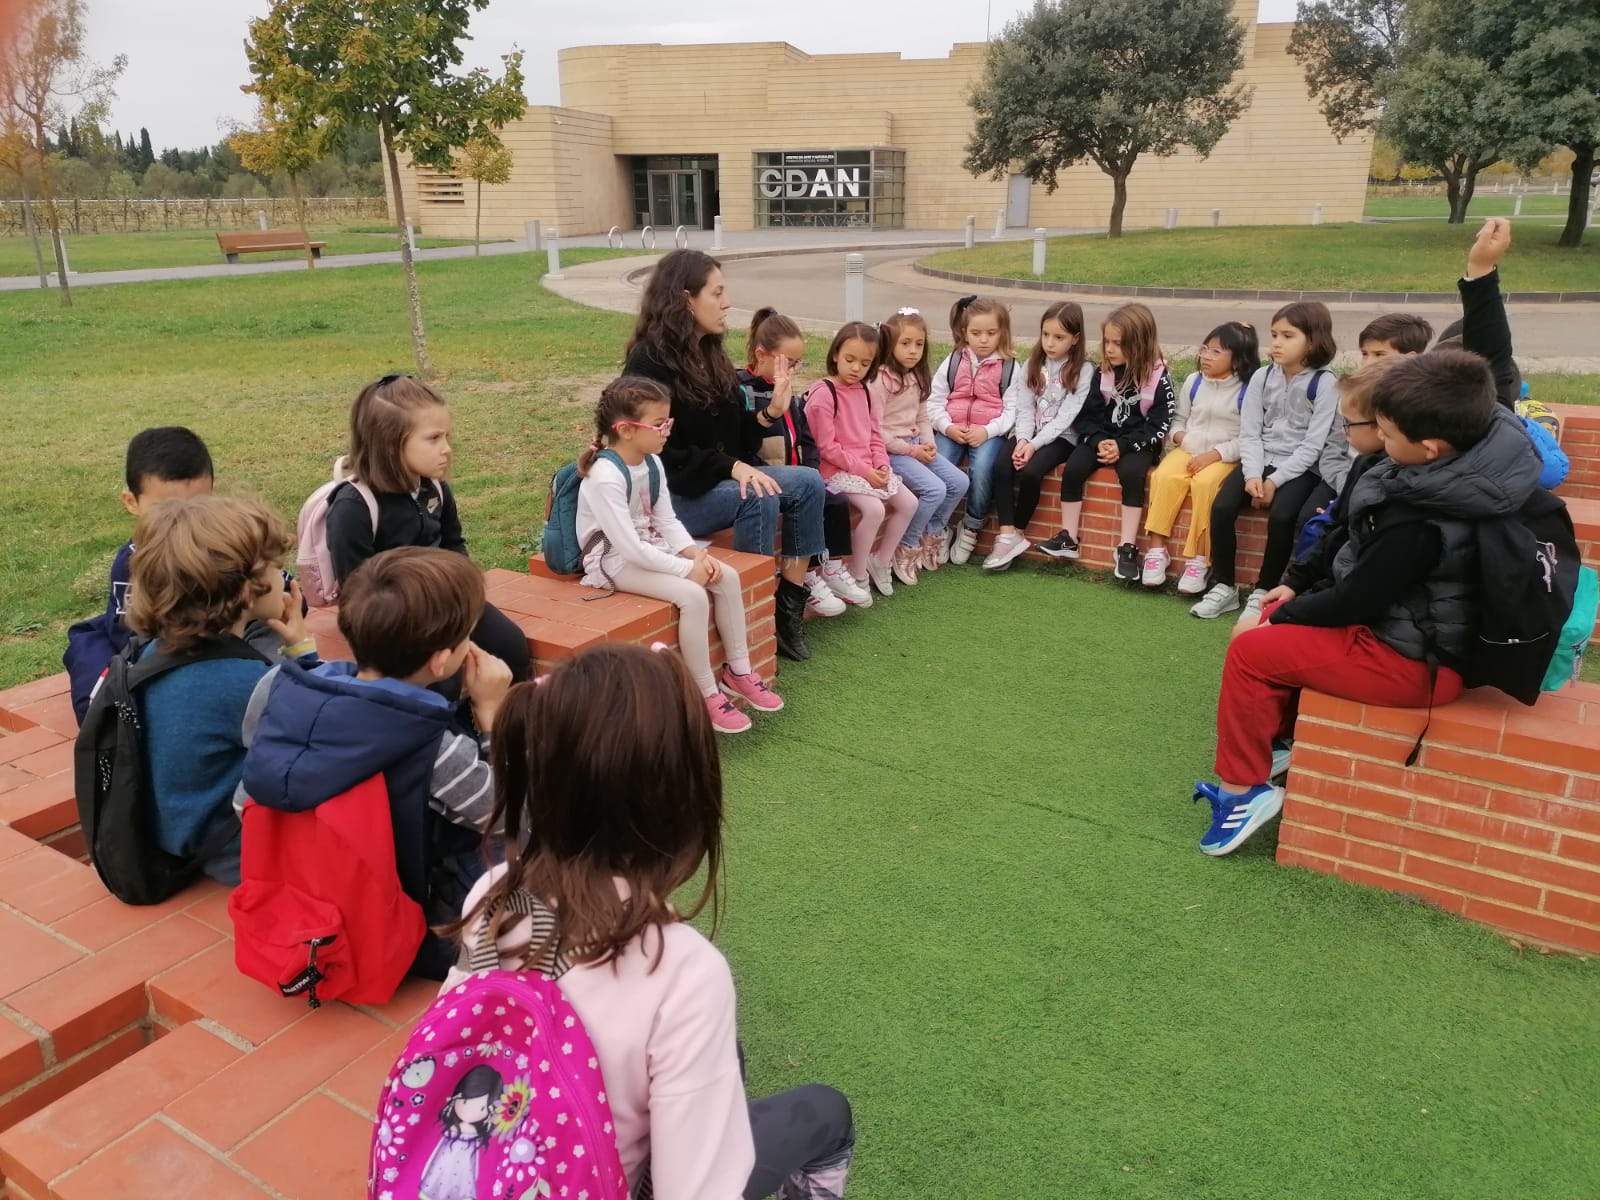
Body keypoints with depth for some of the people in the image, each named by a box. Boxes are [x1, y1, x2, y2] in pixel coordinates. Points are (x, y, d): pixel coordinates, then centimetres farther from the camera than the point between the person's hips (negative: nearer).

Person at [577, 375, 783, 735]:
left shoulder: (651, 462, 1)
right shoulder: (605, 476, -25)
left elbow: (666, 520, 7)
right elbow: (629, 547, -28)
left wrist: (694, 551, -10)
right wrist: (686, 568, -25)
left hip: (650, 546, 9)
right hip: (615, 559, -9)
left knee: (727, 577, -5)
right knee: (692, 596, -27)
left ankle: (738, 670, 7)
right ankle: (706, 694, -14)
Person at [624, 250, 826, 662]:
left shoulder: (709, 354, 11)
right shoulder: (650, 362, -15)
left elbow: (730, 436, 13)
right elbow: (661, 452, -19)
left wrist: (768, 415, -5)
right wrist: (731, 468, -25)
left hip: (721, 477, 9)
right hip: (672, 493, -9)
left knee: (809, 482, -9)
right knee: (759, 499, -32)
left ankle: (789, 607, -8)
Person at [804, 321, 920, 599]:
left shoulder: (863, 391, 11)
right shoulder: (823, 393, -13)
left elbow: (874, 435, 14)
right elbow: (827, 447, -17)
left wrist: (881, 465, -4)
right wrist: (863, 469, -17)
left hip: (870, 468, 8)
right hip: (837, 470, -8)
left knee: (908, 503, 3)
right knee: (874, 509, -26)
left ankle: (881, 560, 20)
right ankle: (858, 575, -9)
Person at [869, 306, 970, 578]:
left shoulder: (918, 378, 10)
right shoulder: (880, 380, -15)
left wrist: (928, 444, -3)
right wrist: (911, 450, -16)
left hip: (916, 446, 8)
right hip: (890, 451, -8)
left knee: (959, 482, -2)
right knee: (935, 489, -22)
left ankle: (931, 535, 16)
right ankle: (906, 548, -4)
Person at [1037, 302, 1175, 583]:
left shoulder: (1158, 377, -8)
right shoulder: (1102, 373, 1)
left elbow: (1158, 426, -10)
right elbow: (1087, 415, 2)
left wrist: (1122, 445, -21)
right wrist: (1098, 441, -16)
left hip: (1137, 443, -3)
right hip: (1101, 437, 3)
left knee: (1131, 473, -32)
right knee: (1073, 468, -22)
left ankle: (1126, 547, -23)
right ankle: (1068, 539, -11)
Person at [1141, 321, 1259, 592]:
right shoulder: (1193, 381, 9)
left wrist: (1215, 454, -18)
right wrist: (1178, 435, -4)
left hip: (1224, 456, -4)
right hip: (1188, 449, 4)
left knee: (1205, 483, -33)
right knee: (1164, 476, -25)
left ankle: (1199, 559, -25)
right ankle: (1157, 548, -20)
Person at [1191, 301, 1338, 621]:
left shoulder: (1324, 383, -8)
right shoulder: (1262, 376, 4)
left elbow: (1313, 444, -11)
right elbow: (1249, 433, 1)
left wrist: (1275, 480, -17)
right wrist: (1253, 475, -14)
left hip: (1300, 468, -4)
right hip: (1260, 461, 4)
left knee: (1281, 516, -30)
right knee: (1221, 507, -21)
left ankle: (1263, 592, -10)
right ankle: (1225, 586, -5)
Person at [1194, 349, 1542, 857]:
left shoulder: (1419, 527, -33)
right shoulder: (1464, 466, -4)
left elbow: (1354, 600, -22)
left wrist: (1280, 616, -6)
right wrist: (1304, 593, 7)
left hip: (1409, 660, -10)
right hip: (1409, 621, 10)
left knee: (1251, 650, -11)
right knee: (1275, 624, 16)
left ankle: (1241, 787, 2)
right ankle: (1282, 738, 27)